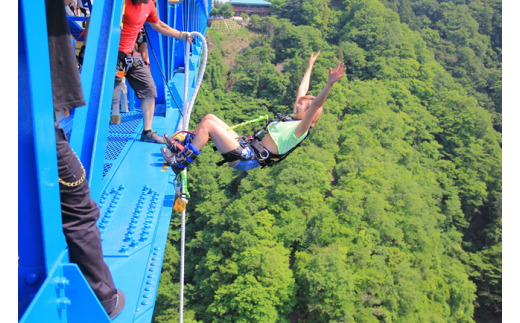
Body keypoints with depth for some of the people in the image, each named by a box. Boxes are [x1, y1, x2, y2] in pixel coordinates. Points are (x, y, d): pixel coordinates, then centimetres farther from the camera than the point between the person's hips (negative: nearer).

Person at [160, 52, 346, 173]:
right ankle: (182, 149, 15)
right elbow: (303, 90, 25)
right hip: (247, 148, 10)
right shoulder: (292, 120, 15)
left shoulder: (300, 129, -10)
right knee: (209, 118, 6)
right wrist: (310, 67, 37)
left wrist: (330, 84, -40)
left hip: (246, 159, -10)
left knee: (208, 125, -17)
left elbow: (316, 104, -27)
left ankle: (179, 163, -7)